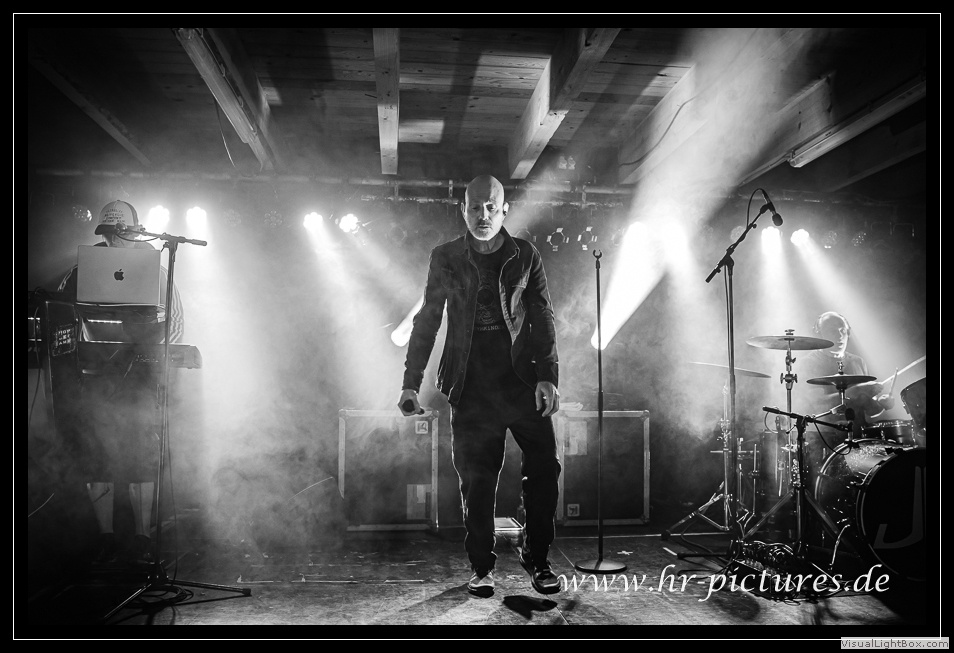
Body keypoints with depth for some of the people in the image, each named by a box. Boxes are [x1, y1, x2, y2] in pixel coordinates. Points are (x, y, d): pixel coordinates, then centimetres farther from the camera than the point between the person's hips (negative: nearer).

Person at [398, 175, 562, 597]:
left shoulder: (526, 256, 6)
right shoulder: (445, 258, 6)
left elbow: (542, 319, 3)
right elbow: (426, 321, 8)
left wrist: (547, 377, -10)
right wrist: (411, 384, 3)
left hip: (523, 381, 1)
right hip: (471, 387, 0)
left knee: (544, 470, -2)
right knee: (476, 479, 2)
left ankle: (537, 560, 17)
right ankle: (481, 568, 19)